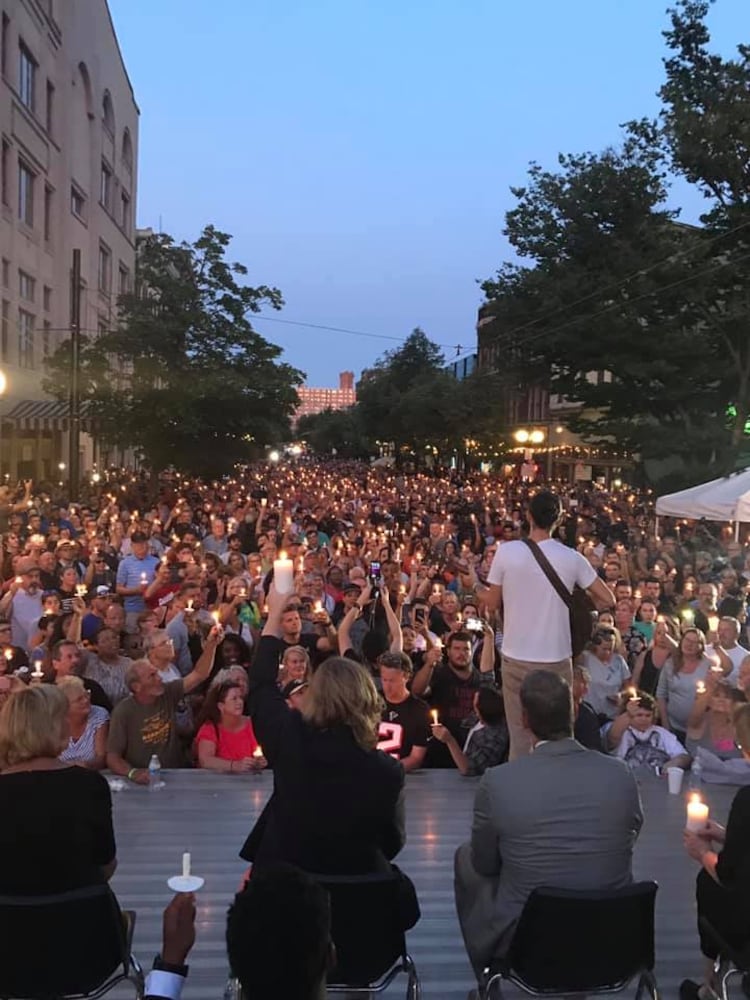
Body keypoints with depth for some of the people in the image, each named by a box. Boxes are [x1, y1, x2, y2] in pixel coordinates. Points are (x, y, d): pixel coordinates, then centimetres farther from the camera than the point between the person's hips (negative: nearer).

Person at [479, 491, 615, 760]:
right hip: (556, 659, 0)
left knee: (520, 735, 10)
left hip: (516, 658, 0)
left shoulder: (506, 551, -8)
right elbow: (607, 600, 0)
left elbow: (492, 603, 2)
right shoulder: (571, 558, -6)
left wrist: (475, 588, 21)